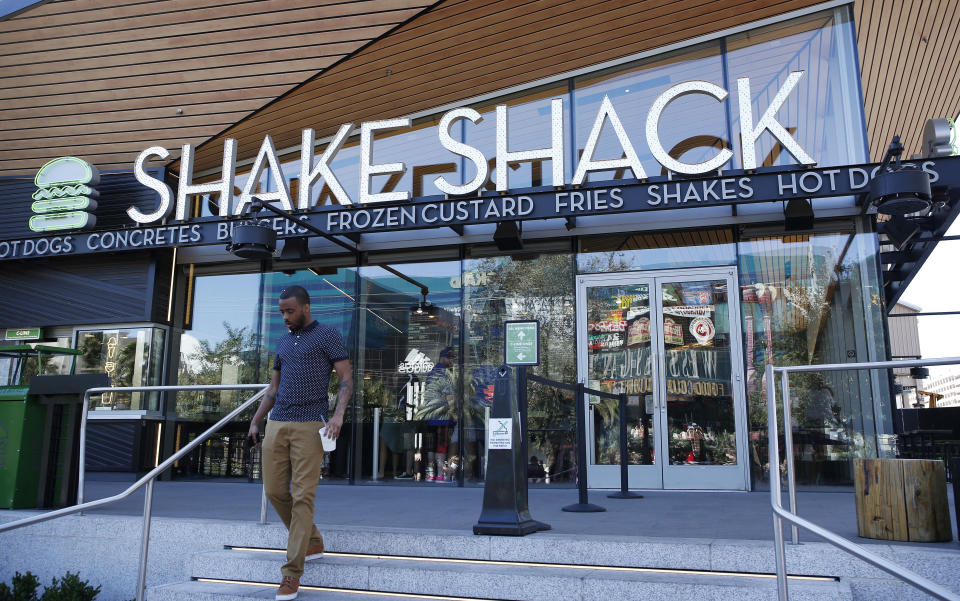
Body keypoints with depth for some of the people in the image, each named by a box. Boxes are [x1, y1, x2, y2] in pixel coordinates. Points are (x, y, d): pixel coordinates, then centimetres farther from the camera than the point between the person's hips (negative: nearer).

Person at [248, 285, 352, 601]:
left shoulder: (328, 336, -1)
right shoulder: (283, 343, 19)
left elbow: (347, 379, -7)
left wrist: (338, 415, -21)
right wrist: (255, 422, 18)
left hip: (310, 426, -7)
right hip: (277, 424, 7)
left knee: (302, 497, -7)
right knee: (275, 492, 7)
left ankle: (292, 574, -2)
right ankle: (312, 541, 29)